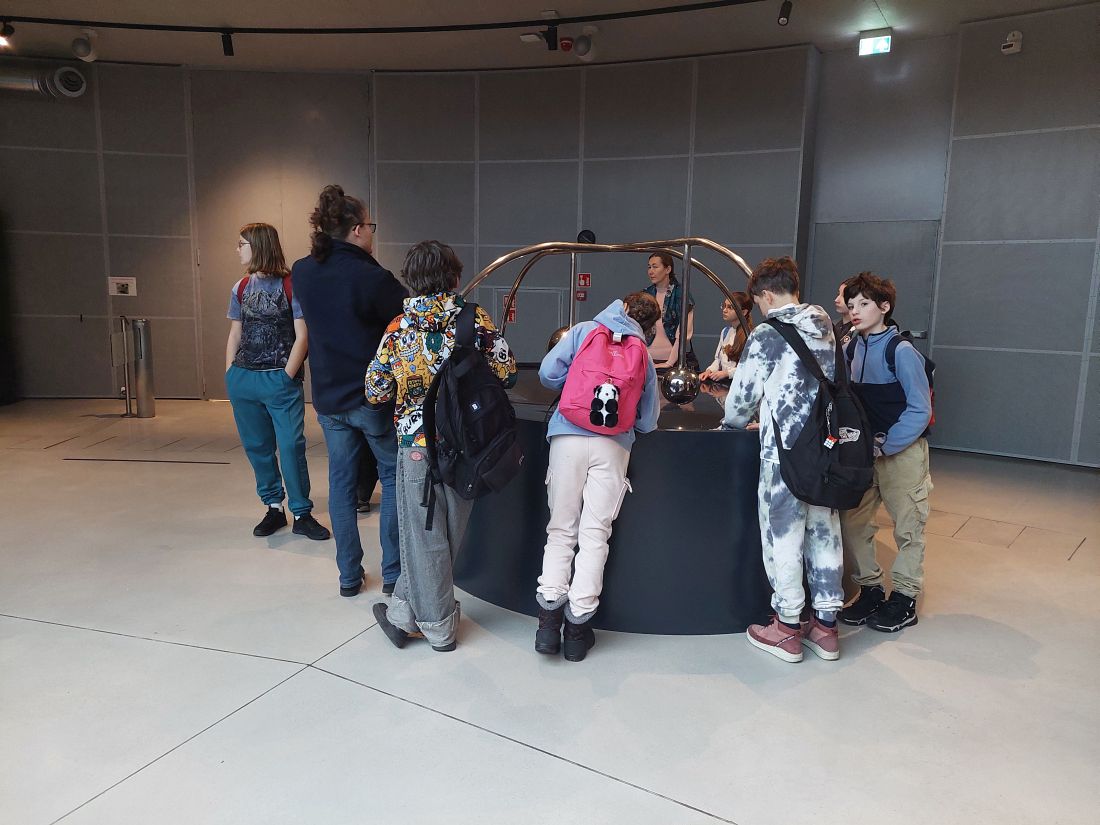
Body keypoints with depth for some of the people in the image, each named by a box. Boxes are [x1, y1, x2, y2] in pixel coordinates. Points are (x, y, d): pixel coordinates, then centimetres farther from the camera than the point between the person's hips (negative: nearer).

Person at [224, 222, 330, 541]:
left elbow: (302, 336, -8)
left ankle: (302, 514, 4)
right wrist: (229, 376, 8)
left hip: (280, 380, -6)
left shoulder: (291, 286, -5)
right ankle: (274, 508, 22)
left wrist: (286, 377, -11)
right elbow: (235, 335, 16)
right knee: (257, 447, 10)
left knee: (291, 446, -7)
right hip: (243, 379, 6)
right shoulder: (240, 288, 12)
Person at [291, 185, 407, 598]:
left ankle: (349, 575, 22)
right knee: (394, 475, 11)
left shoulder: (302, 272, 0)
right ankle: (393, 572, 14)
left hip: (328, 397, 5)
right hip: (375, 396, -5)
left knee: (341, 481, 14)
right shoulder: (371, 277, -19)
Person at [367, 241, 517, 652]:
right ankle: (404, 612, 25)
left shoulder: (399, 328, -4)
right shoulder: (475, 319, -4)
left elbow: (376, 392, -3)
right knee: (449, 533, 16)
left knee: (425, 536, 11)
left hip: (417, 444, -1)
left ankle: (438, 627, 23)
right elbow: (506, 373, -4)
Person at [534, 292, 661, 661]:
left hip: (569, 436, 0)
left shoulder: (584, 330, 9)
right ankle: (578, 625, 5)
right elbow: (647, 421, 12)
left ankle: (549, 614, 0)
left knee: (561, 530, 7)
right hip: (614, 446, 1)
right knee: (594, 534, 4)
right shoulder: (644, 355, 14)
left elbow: (548, 372, 0)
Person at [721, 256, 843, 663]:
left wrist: (731, 423, 15)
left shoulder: (767, 335, -11)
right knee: (824, 531, 13)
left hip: (784, 450, -6)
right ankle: (826, 624, 23)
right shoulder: (827, 329, 9)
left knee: (783, 533, 4)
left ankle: (787, 628, 14)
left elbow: (743, 394, -6)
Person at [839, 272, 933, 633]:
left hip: (903, 451, -6)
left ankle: (904, 600, 19)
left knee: (908, 528, 5)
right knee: (852, 522, 6)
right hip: (864, 450, 6)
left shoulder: (901, 351, -14)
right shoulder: (851, 348, 4)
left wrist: (884, 446, -18)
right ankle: (870, 589, 22)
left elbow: (920, 410, -15)